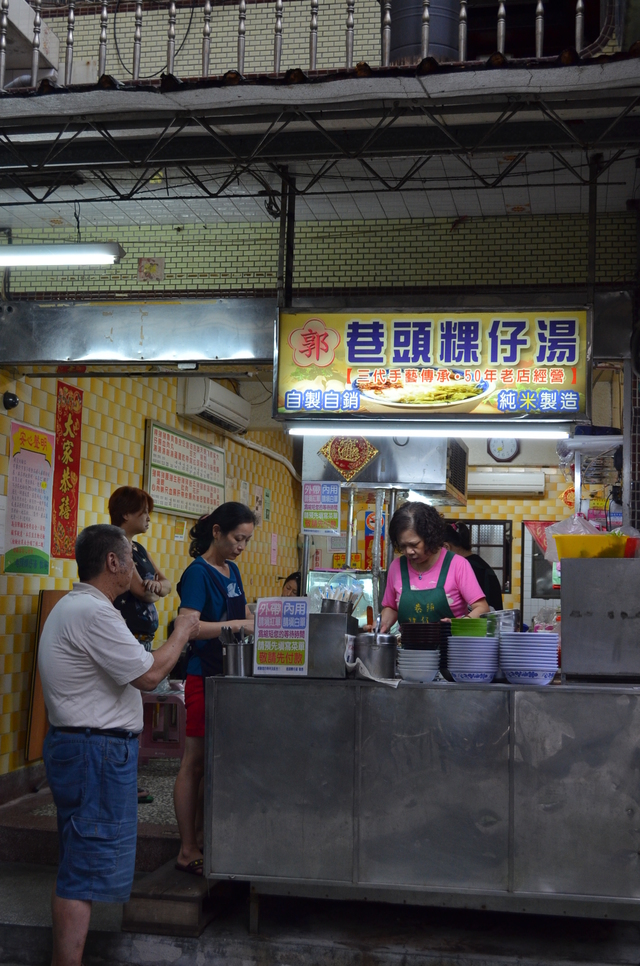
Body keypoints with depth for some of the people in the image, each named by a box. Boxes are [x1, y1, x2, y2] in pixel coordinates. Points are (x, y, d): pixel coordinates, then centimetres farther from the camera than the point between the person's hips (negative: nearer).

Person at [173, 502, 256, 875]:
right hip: (204, 676, -8)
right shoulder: (199, 572, -13)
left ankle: (203, 837, 21)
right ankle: (188, 851, 5)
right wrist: (235, 625, -31)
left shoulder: (232, 570, 13)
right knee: (195, 762, -2)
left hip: (229, 674, 8)